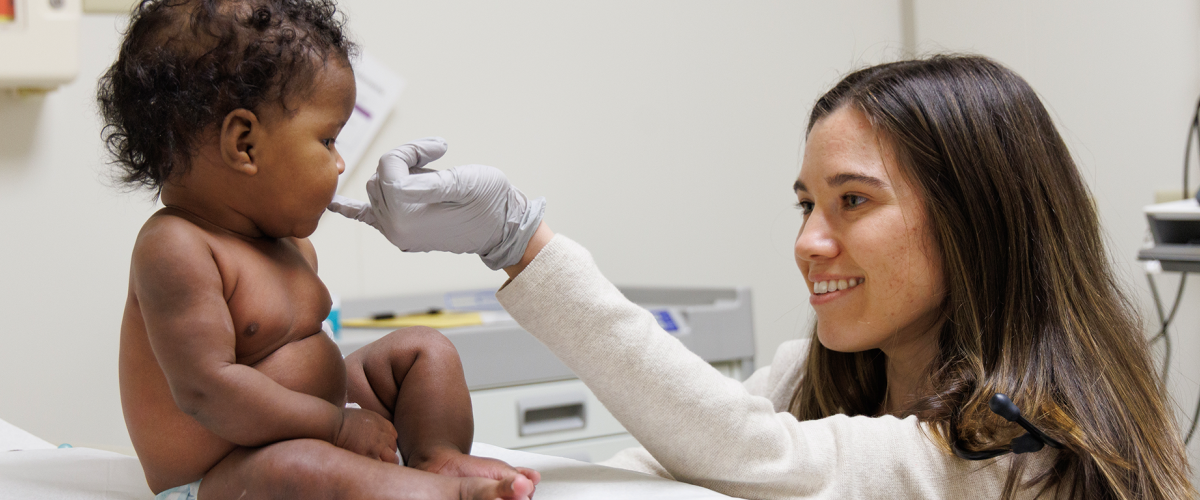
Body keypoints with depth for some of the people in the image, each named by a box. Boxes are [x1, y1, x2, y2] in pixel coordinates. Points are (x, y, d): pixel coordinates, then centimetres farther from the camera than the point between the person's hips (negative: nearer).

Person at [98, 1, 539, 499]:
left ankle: (439, 458, -10)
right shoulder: (174, 250, -23)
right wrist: (339, 426, -24)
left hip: (318, 432, 11)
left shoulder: (290, 242, 9)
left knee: (421, 349, 13)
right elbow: (208, 389, -30)